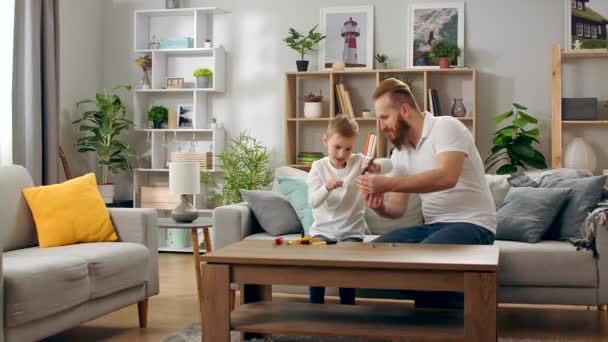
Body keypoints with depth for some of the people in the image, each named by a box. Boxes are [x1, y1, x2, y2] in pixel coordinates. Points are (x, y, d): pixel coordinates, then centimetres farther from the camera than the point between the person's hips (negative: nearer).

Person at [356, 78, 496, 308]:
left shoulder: (446, 127, -11)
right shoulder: (399, 152, 11)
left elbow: (447, 177, -29)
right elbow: (398, 207, 10)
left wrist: (387, 184, -30)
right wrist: (380, 207, -15)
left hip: (472, 225, -8)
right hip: (432, 226, 8)